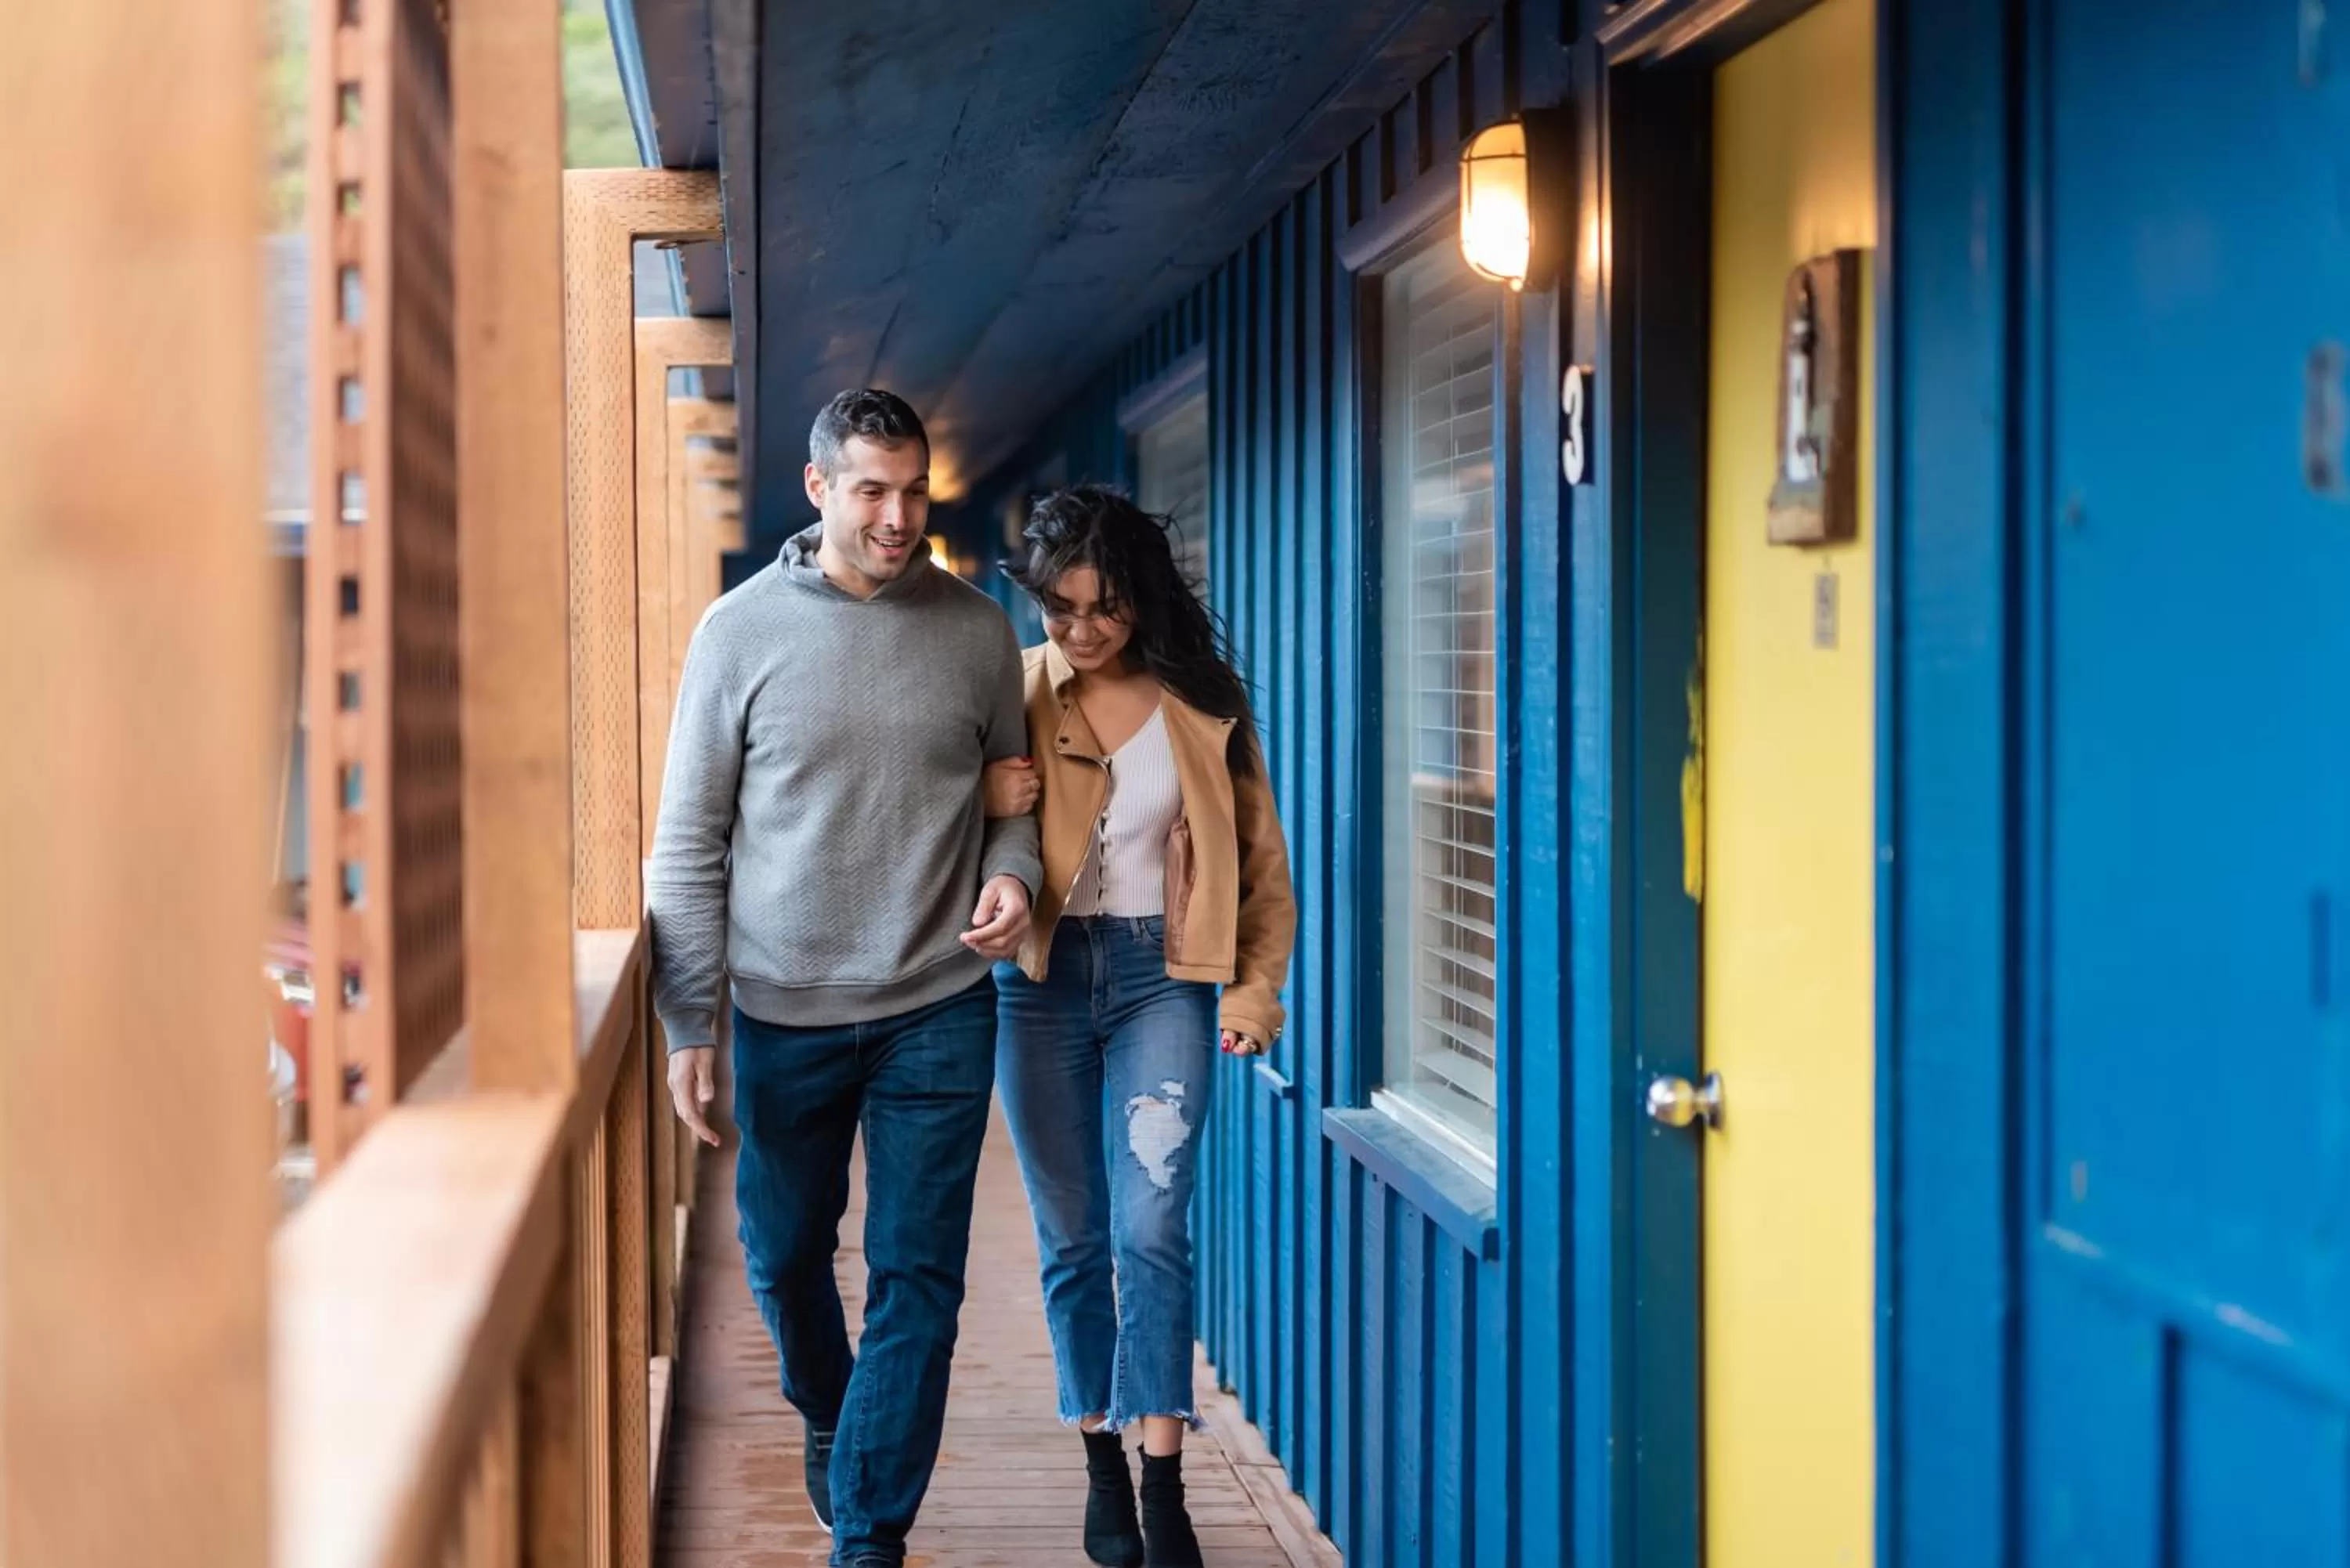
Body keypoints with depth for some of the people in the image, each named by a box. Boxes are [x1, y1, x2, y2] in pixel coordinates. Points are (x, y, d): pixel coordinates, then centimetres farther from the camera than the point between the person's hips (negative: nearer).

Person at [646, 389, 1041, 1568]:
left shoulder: (976, 630, 1)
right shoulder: (742, 630, -4)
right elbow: (689, 840, -2)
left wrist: (1011, 873, -10)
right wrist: (688, 1025, -5)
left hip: (937, 1011, 0)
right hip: (783, 1014, 0)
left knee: (917, 1279, -1)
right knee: (785, 1259, 15)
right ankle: (829, 1416, 45)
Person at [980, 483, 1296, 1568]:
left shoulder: (1201, 706, -1)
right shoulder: (1013, 690, 0)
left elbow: (1262, 859, 6)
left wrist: (1257, 987, -1)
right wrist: (985, 809, -15)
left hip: (1159, 976, -1)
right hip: (1042, 979, 1)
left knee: (1151, 1230, -10)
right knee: (1073, 1238, 7)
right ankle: (1103, 1467, 18)